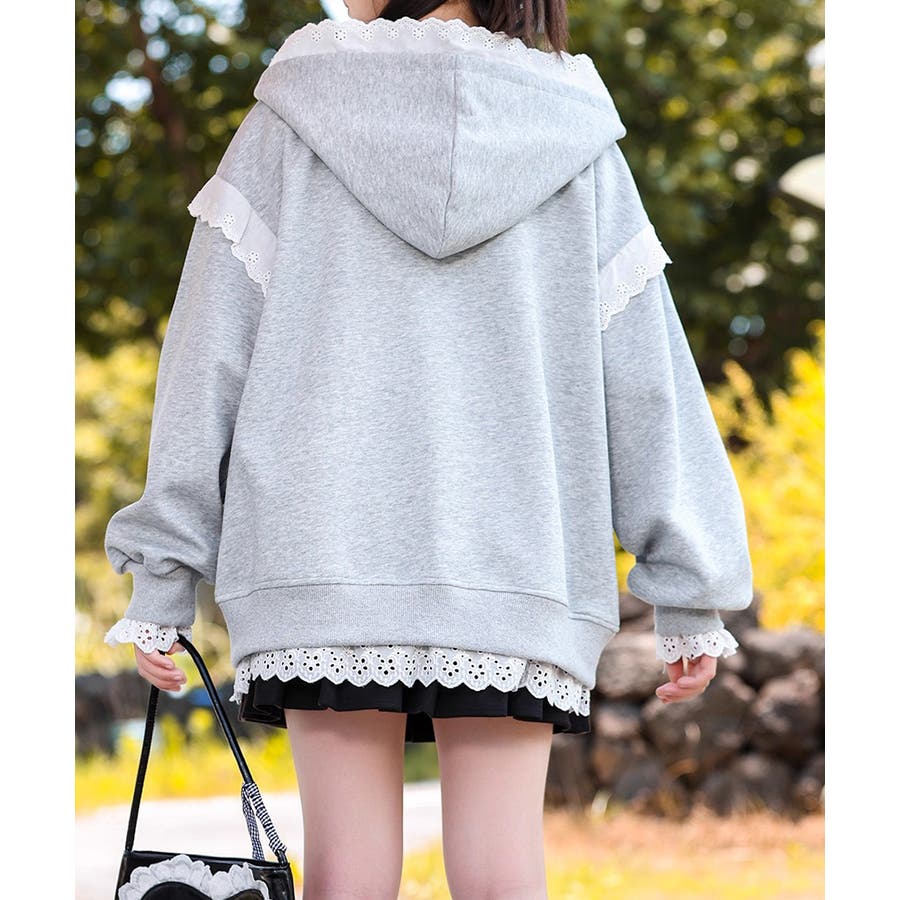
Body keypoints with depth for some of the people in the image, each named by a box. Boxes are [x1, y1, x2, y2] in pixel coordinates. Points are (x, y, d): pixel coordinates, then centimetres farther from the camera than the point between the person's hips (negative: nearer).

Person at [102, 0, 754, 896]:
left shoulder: (289, 125, 5)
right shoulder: (574, 146, 8)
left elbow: (211, 352, 3)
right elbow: (645, 376, 5)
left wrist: (162, 575, 6)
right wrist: (692, 594, 8)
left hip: (325, 558, -1)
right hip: (514, 572, 1)